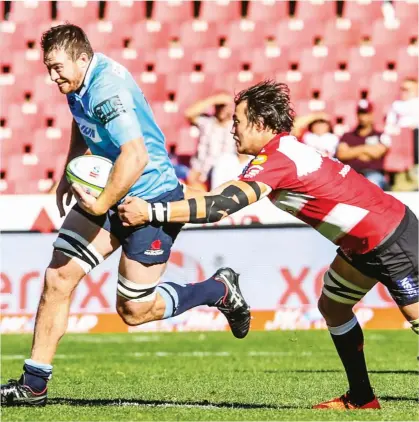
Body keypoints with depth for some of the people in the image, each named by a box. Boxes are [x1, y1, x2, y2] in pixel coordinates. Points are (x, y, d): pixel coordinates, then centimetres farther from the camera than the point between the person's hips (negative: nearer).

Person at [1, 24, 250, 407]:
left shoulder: (107, 88, -27)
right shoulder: (79, 82, 2)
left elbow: (136, 156, -37)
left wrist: (101, 205, -31)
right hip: (105, 191, 9)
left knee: (134, 310, -1)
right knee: (58, 278, -4)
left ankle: (220, 290, 22)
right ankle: (34, 385, 1)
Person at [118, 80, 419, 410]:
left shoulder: (278, 158, -23)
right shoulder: (284, 149, 7)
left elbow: (224, 204, -33)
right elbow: (227, 196, 11)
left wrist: (152, 212, -34)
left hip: (391, 239, -10)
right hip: (364, 243, 10)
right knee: (332, 306, 17)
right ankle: (361, 399, 22)